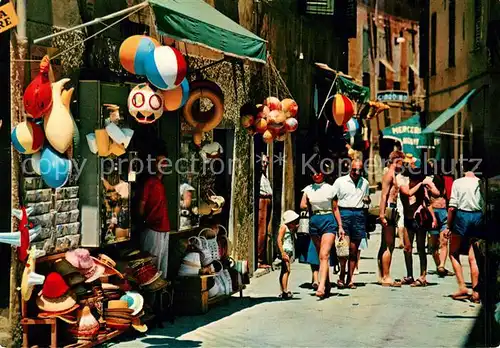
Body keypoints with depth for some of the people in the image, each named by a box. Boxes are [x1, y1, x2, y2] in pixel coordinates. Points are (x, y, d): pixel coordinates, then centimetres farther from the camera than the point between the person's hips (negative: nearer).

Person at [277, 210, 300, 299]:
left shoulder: (291, 228, 19)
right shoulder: (284, 227, -8)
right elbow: (279, 240, -16)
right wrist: (282, 252, -21)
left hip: (290, 251, 10)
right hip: (285, 250, -10)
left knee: (284, 271, 11)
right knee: (286, 270, -15)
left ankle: (283, 292, 14)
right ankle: (285, 292, -19)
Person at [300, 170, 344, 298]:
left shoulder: (330, 189, 3)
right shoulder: (308, 189, 10)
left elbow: (335, 208, 5)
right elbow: (302, 206, 4)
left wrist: (340, 227, 4)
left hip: (328, 220, -4)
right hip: (314, 221, 4)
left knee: (324, 255, -16)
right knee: (320, 255, 10)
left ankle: (321, 286, -26)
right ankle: (327, 285, 22)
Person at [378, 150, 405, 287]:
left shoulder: (392, 174, 22)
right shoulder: (390, 174, -9)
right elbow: (384, 195, -18)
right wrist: (382, 214, -26)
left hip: (391, 209, 11)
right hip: (389, 208, -11)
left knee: (386, 245, 13)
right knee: (388, 246, -9)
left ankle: (382, 276, 18)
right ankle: (386, 277, -8)